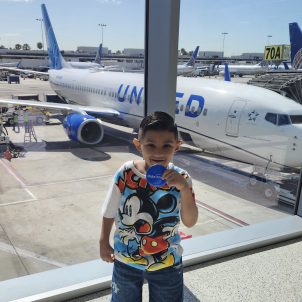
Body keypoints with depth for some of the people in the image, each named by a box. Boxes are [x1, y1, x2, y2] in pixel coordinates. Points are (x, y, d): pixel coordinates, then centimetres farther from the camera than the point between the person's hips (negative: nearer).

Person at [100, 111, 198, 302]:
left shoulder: (181, 179, -17)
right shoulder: (125, 175, -19)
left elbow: (190, 222, -21)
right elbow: (110, 212, -5)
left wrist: (184, 189, -34)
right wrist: (104, 242, 4)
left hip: (167, 263, 0)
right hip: (126, 260, 0)